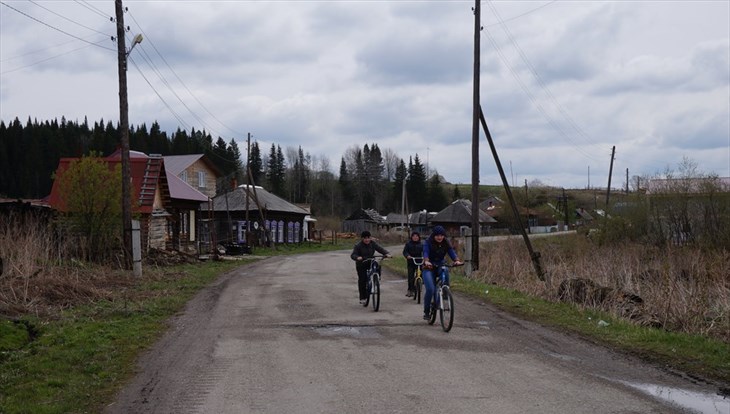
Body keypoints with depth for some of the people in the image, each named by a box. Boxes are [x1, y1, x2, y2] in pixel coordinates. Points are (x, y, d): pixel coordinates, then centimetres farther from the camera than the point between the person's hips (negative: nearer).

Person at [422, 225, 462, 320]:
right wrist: (426, 261, -47)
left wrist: (457, 260, -35)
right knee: (430, 289, -19)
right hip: (429, 268, -4)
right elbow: (425, 252, -26)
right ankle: (426, 312, -5)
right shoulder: (428, 243, -10)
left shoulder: (446, 244, 0)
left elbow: (452, 252, -15)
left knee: (446, 271, -29)